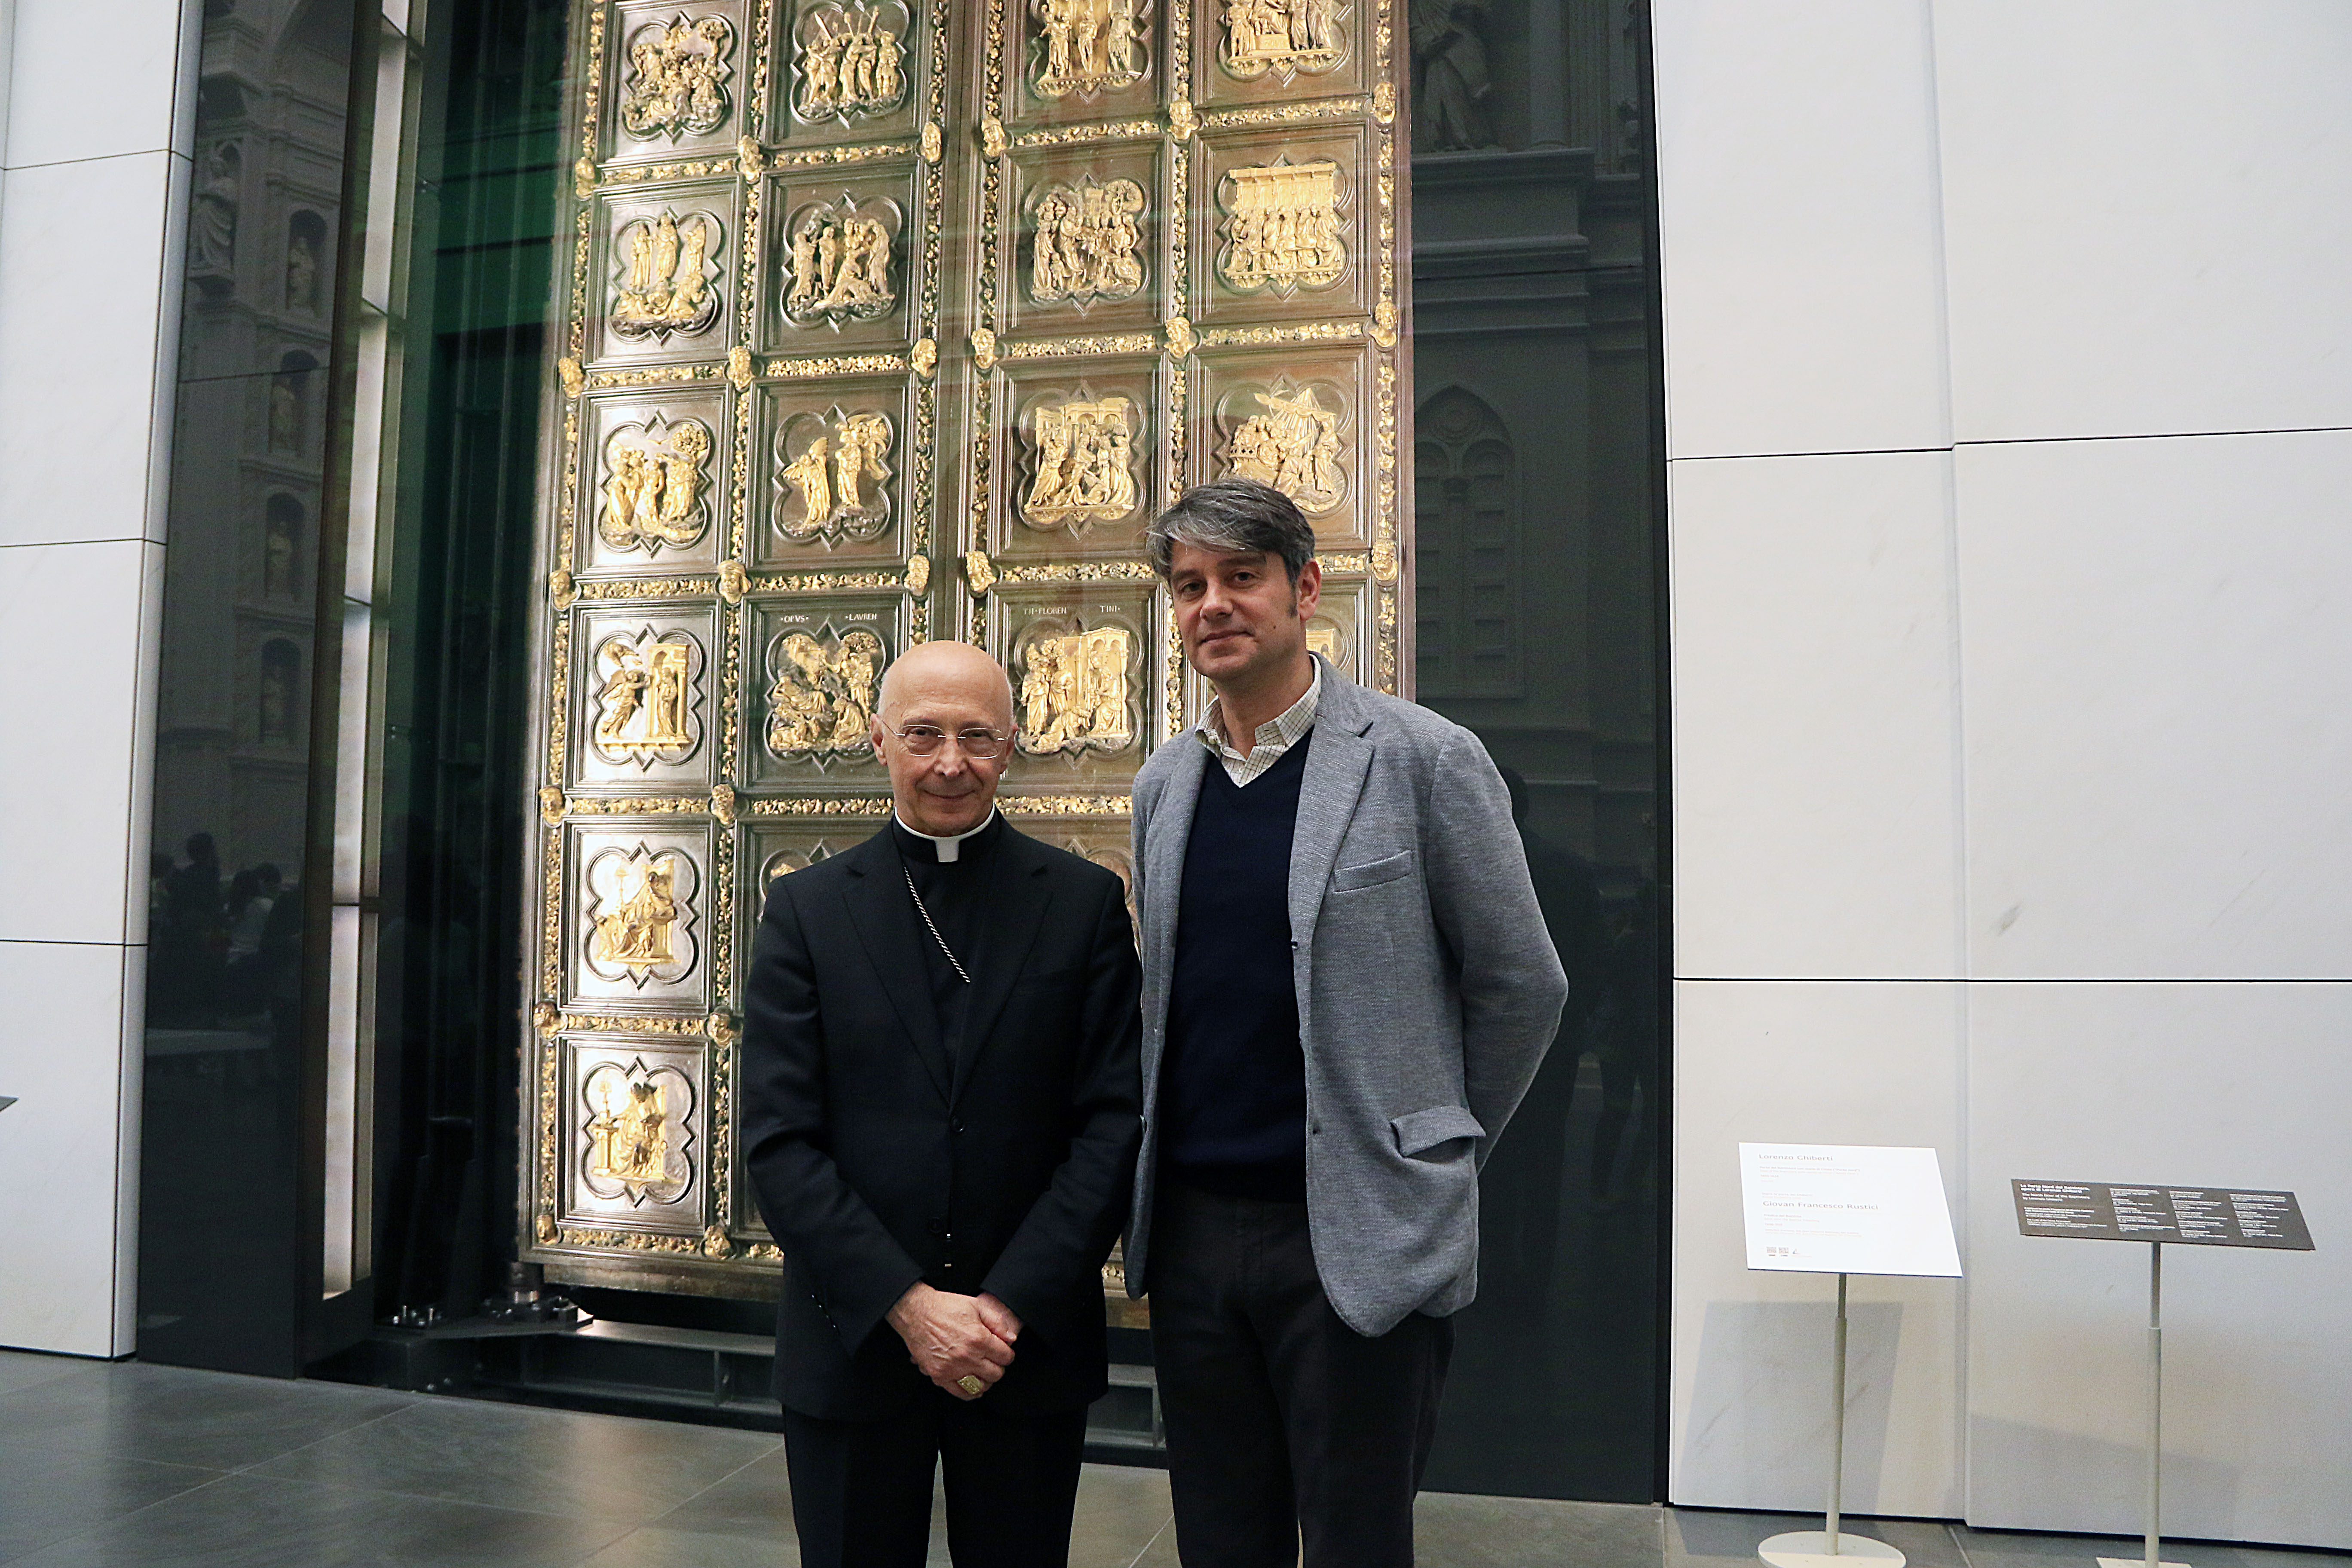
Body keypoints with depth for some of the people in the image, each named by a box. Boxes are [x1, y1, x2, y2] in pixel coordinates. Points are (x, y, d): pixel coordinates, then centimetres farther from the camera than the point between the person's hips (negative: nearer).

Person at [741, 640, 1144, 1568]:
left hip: (1033, 1344, 0)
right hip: (852, 1345, 0)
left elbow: (1114, 1121, -5)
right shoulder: (806, 912, 0)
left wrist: (1010, 1305, -12)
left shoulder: (1085, 903, 0)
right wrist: (909, 1305, -14)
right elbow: (779, 1143, -5)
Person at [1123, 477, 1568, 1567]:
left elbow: (1522, 988, -2)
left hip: (1358, 1238, -5)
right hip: (1193, 1226, 5)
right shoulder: (1163, 785, 9)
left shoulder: (1423, 761, -8)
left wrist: (1435, 1156, 4)